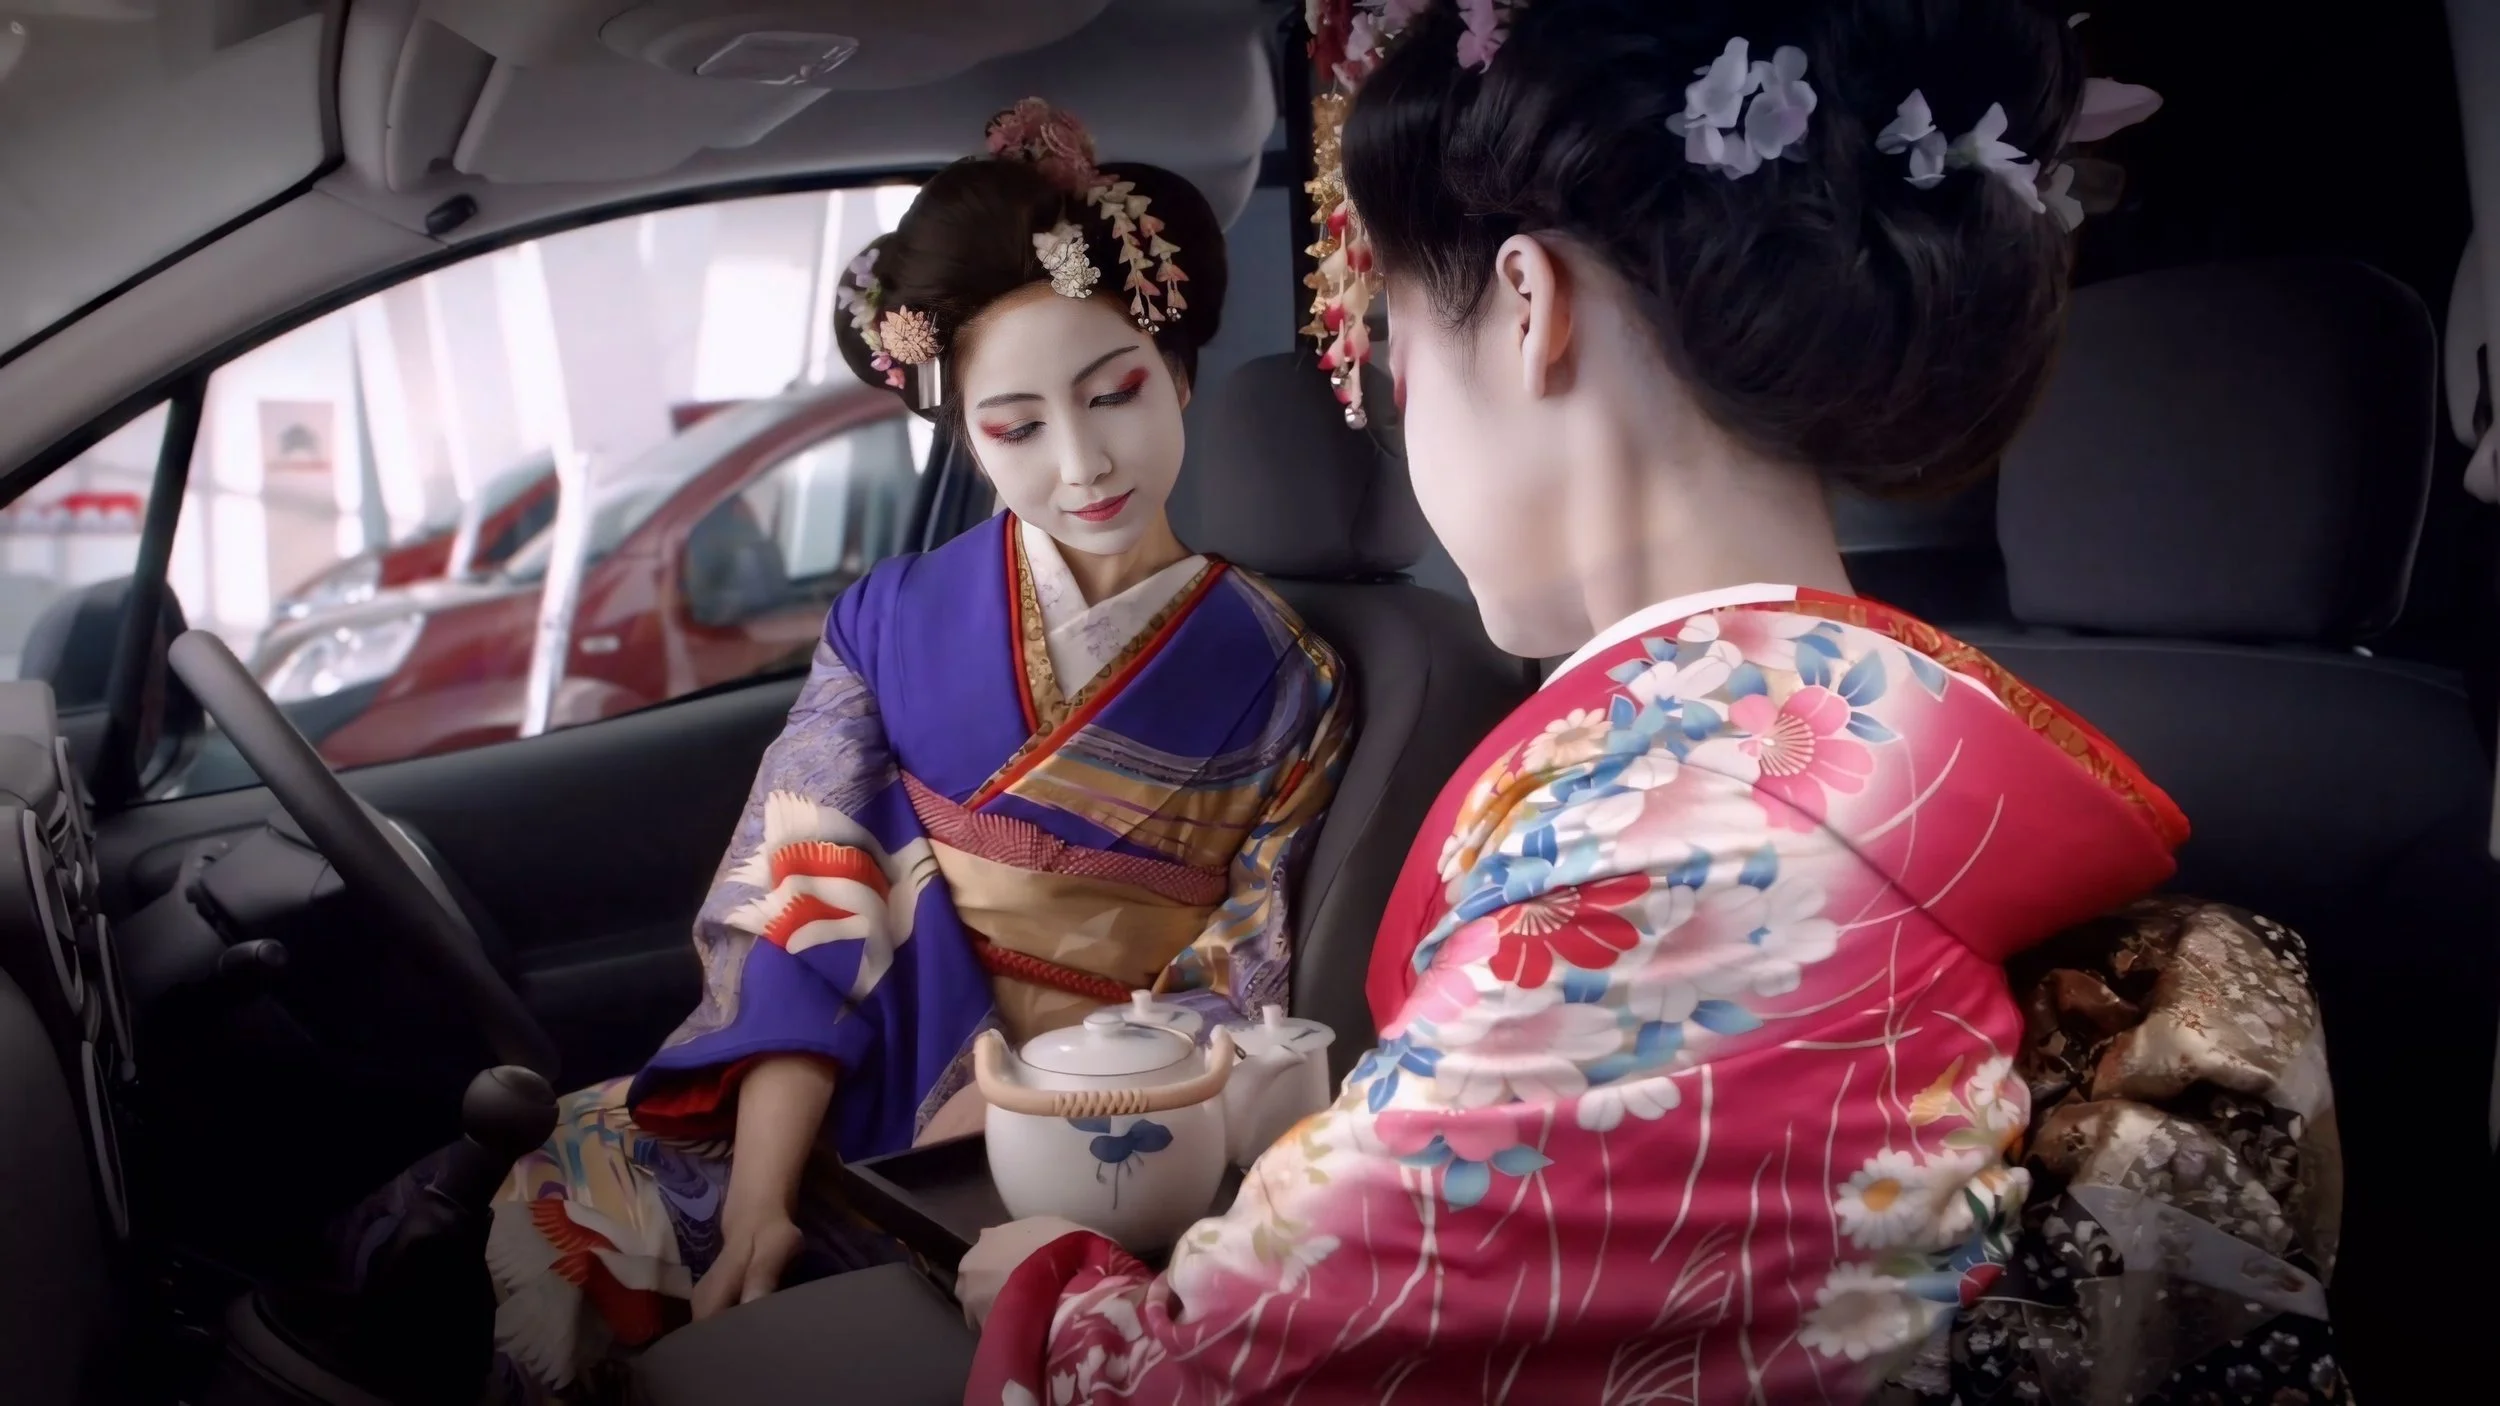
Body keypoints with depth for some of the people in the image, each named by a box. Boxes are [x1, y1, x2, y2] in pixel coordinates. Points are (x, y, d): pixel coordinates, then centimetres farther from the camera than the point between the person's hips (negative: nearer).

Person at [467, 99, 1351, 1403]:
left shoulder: (1282, 681, 0)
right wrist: (759, 1197, -17)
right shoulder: (890, 623, 4)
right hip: (860, 1088, 3)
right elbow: (799, 915, -4)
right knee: (568, 1217, -22)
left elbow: (1239, 1000, -2)